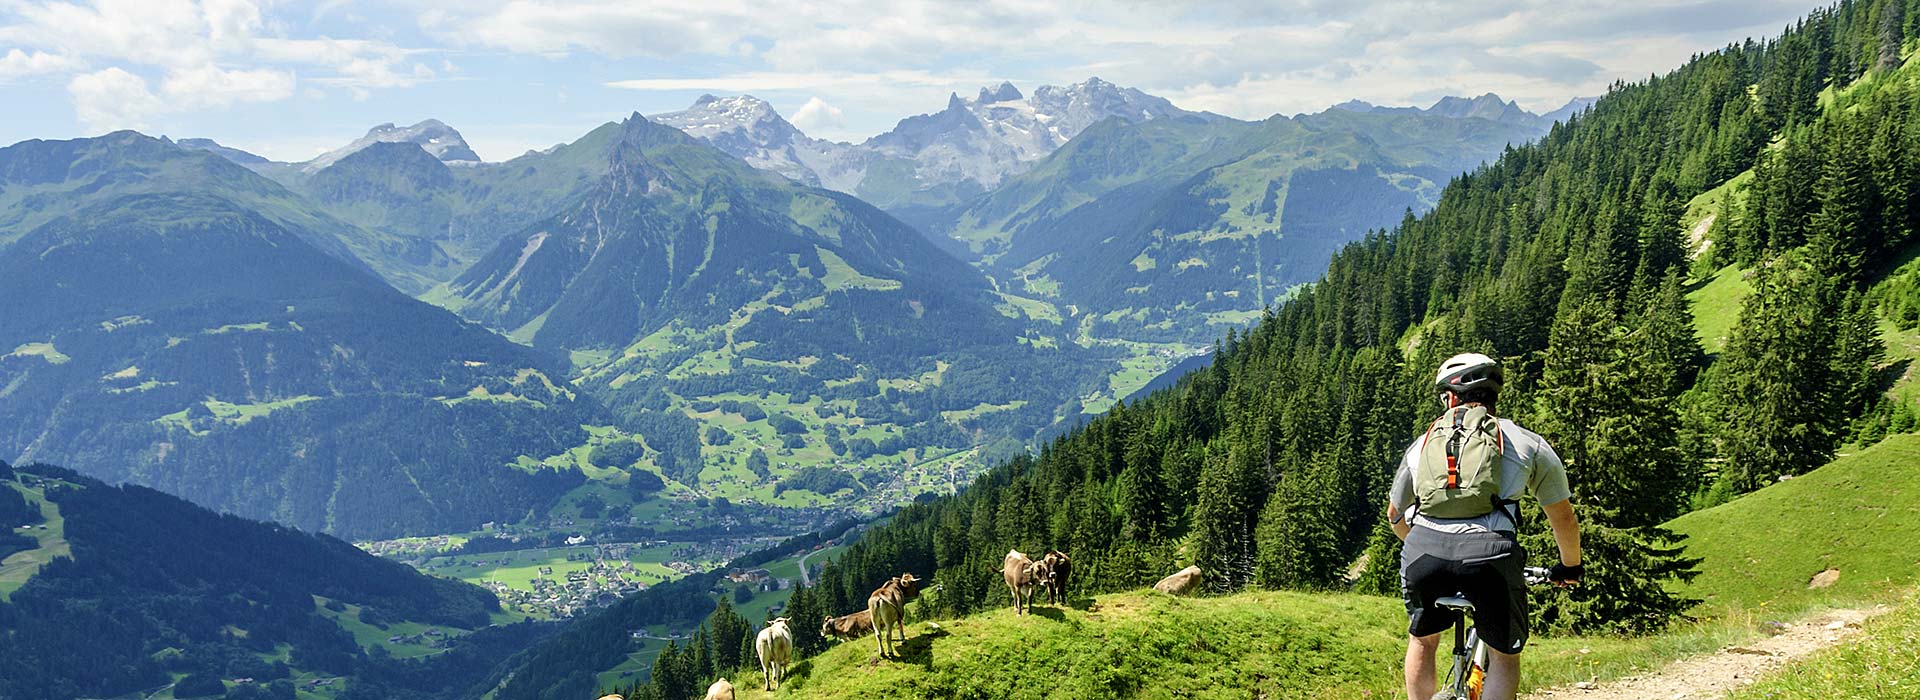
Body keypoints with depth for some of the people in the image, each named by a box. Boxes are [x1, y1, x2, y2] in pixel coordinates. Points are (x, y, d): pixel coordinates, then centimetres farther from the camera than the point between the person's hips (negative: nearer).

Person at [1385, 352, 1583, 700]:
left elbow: (1395, 515, 39)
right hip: (1489, 553, -2)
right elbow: (1563, 518, 27)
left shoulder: (1423, 443, 26)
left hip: (1422, 550, 2)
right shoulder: (1528, 443, 20)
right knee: (1504, 657, 19)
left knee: (1422, 639, 29)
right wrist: (1570, 567, 47)